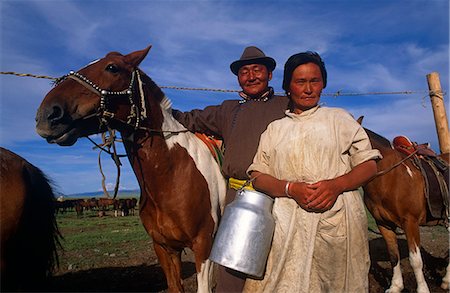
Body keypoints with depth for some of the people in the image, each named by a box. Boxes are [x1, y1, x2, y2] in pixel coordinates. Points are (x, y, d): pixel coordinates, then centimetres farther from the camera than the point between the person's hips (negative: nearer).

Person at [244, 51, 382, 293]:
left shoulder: (339, 118, 12)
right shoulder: (275, 129, 14)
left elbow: (369, 165, 6)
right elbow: (258, 176, 6)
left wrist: (336, 185, -14)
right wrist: (290, 188, -14)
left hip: (338, 220, 0)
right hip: (289, 225, 1)